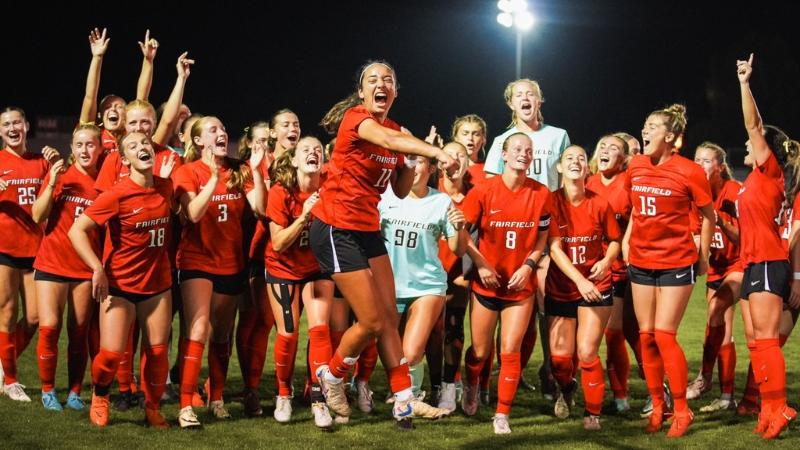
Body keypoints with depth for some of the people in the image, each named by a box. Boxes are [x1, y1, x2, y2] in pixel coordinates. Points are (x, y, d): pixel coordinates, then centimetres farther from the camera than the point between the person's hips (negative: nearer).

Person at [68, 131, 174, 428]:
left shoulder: (165, 188, -1)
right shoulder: (116, 195, -16)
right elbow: (76, 231, -17)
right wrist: (98, 268, -23)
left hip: (158, 284, 4)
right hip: (119, 285, -4)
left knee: (158, 351, 2)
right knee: (111, 353, -8)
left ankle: (152, 408, 23)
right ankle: (99, 396, 22)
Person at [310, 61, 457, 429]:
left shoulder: (394, 130, 8)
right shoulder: (356, 118, -16)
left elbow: (401, 190, 11)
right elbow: (388, 140, -39)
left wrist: (413, 160, -8)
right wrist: (436, 152, -54)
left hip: (368, 229, 8)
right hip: (337, 229, -8)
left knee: (390, 318, 5)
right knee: (373, 322, -6)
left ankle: (404, 401, 10)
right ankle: (331, 377, 19)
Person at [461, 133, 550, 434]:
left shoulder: (541, 194, -5)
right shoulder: (484, 190, -10)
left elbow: (542, 237, 4)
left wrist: (528, 266, -10)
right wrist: (480, 264, -11)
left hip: (521, 285, 0)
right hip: (486, 284, 0)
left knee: (510, 352, -4)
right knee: (480, 350, 10)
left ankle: (502, 415, 7)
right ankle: (471, 387, 42)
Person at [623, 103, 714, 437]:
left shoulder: (689, 171, -13)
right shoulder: (636, 166, 3)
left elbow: (708, 215, -2)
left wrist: (703, 256, 1)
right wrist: (626, 239, 8)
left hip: (676, 263, -5)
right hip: (641, 262, 5)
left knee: (664, 335, -9)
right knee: (646, 337, 6)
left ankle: (682, 411, 4)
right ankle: (657, 407, 18)